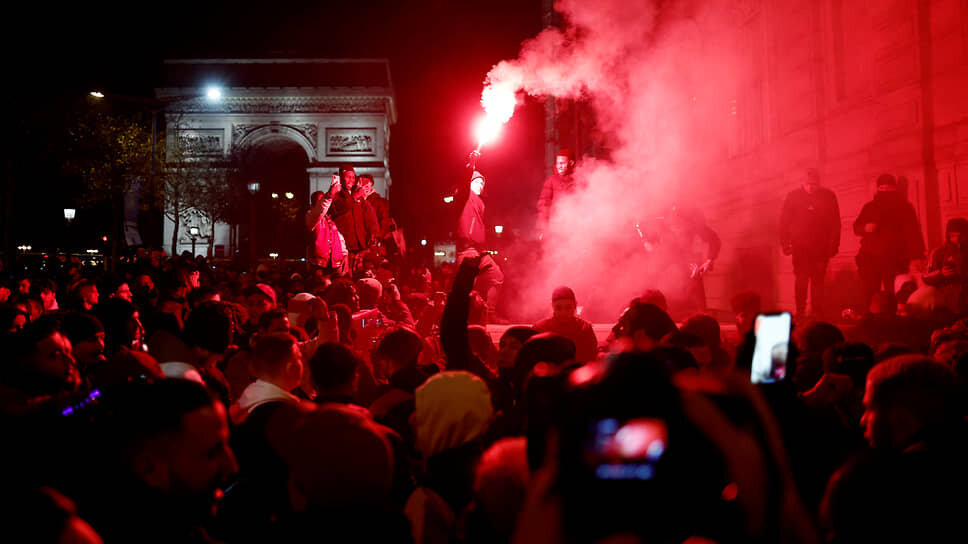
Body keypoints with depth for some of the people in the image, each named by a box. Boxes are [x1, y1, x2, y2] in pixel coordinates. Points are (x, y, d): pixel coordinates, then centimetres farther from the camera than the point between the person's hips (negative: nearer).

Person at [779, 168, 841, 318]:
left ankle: (818, 313, 6)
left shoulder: (828, 196, 5)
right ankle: (800, 312, 3)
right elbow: (784, 221, 4)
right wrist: (785, 243, -3)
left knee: (818, 280, 1)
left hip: (821, 247, 0)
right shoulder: (793, 196, 4)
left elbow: (835, 223, 5)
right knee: (801, 280, -4)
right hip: (800, 246, 0)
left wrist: (833, 244, -1)